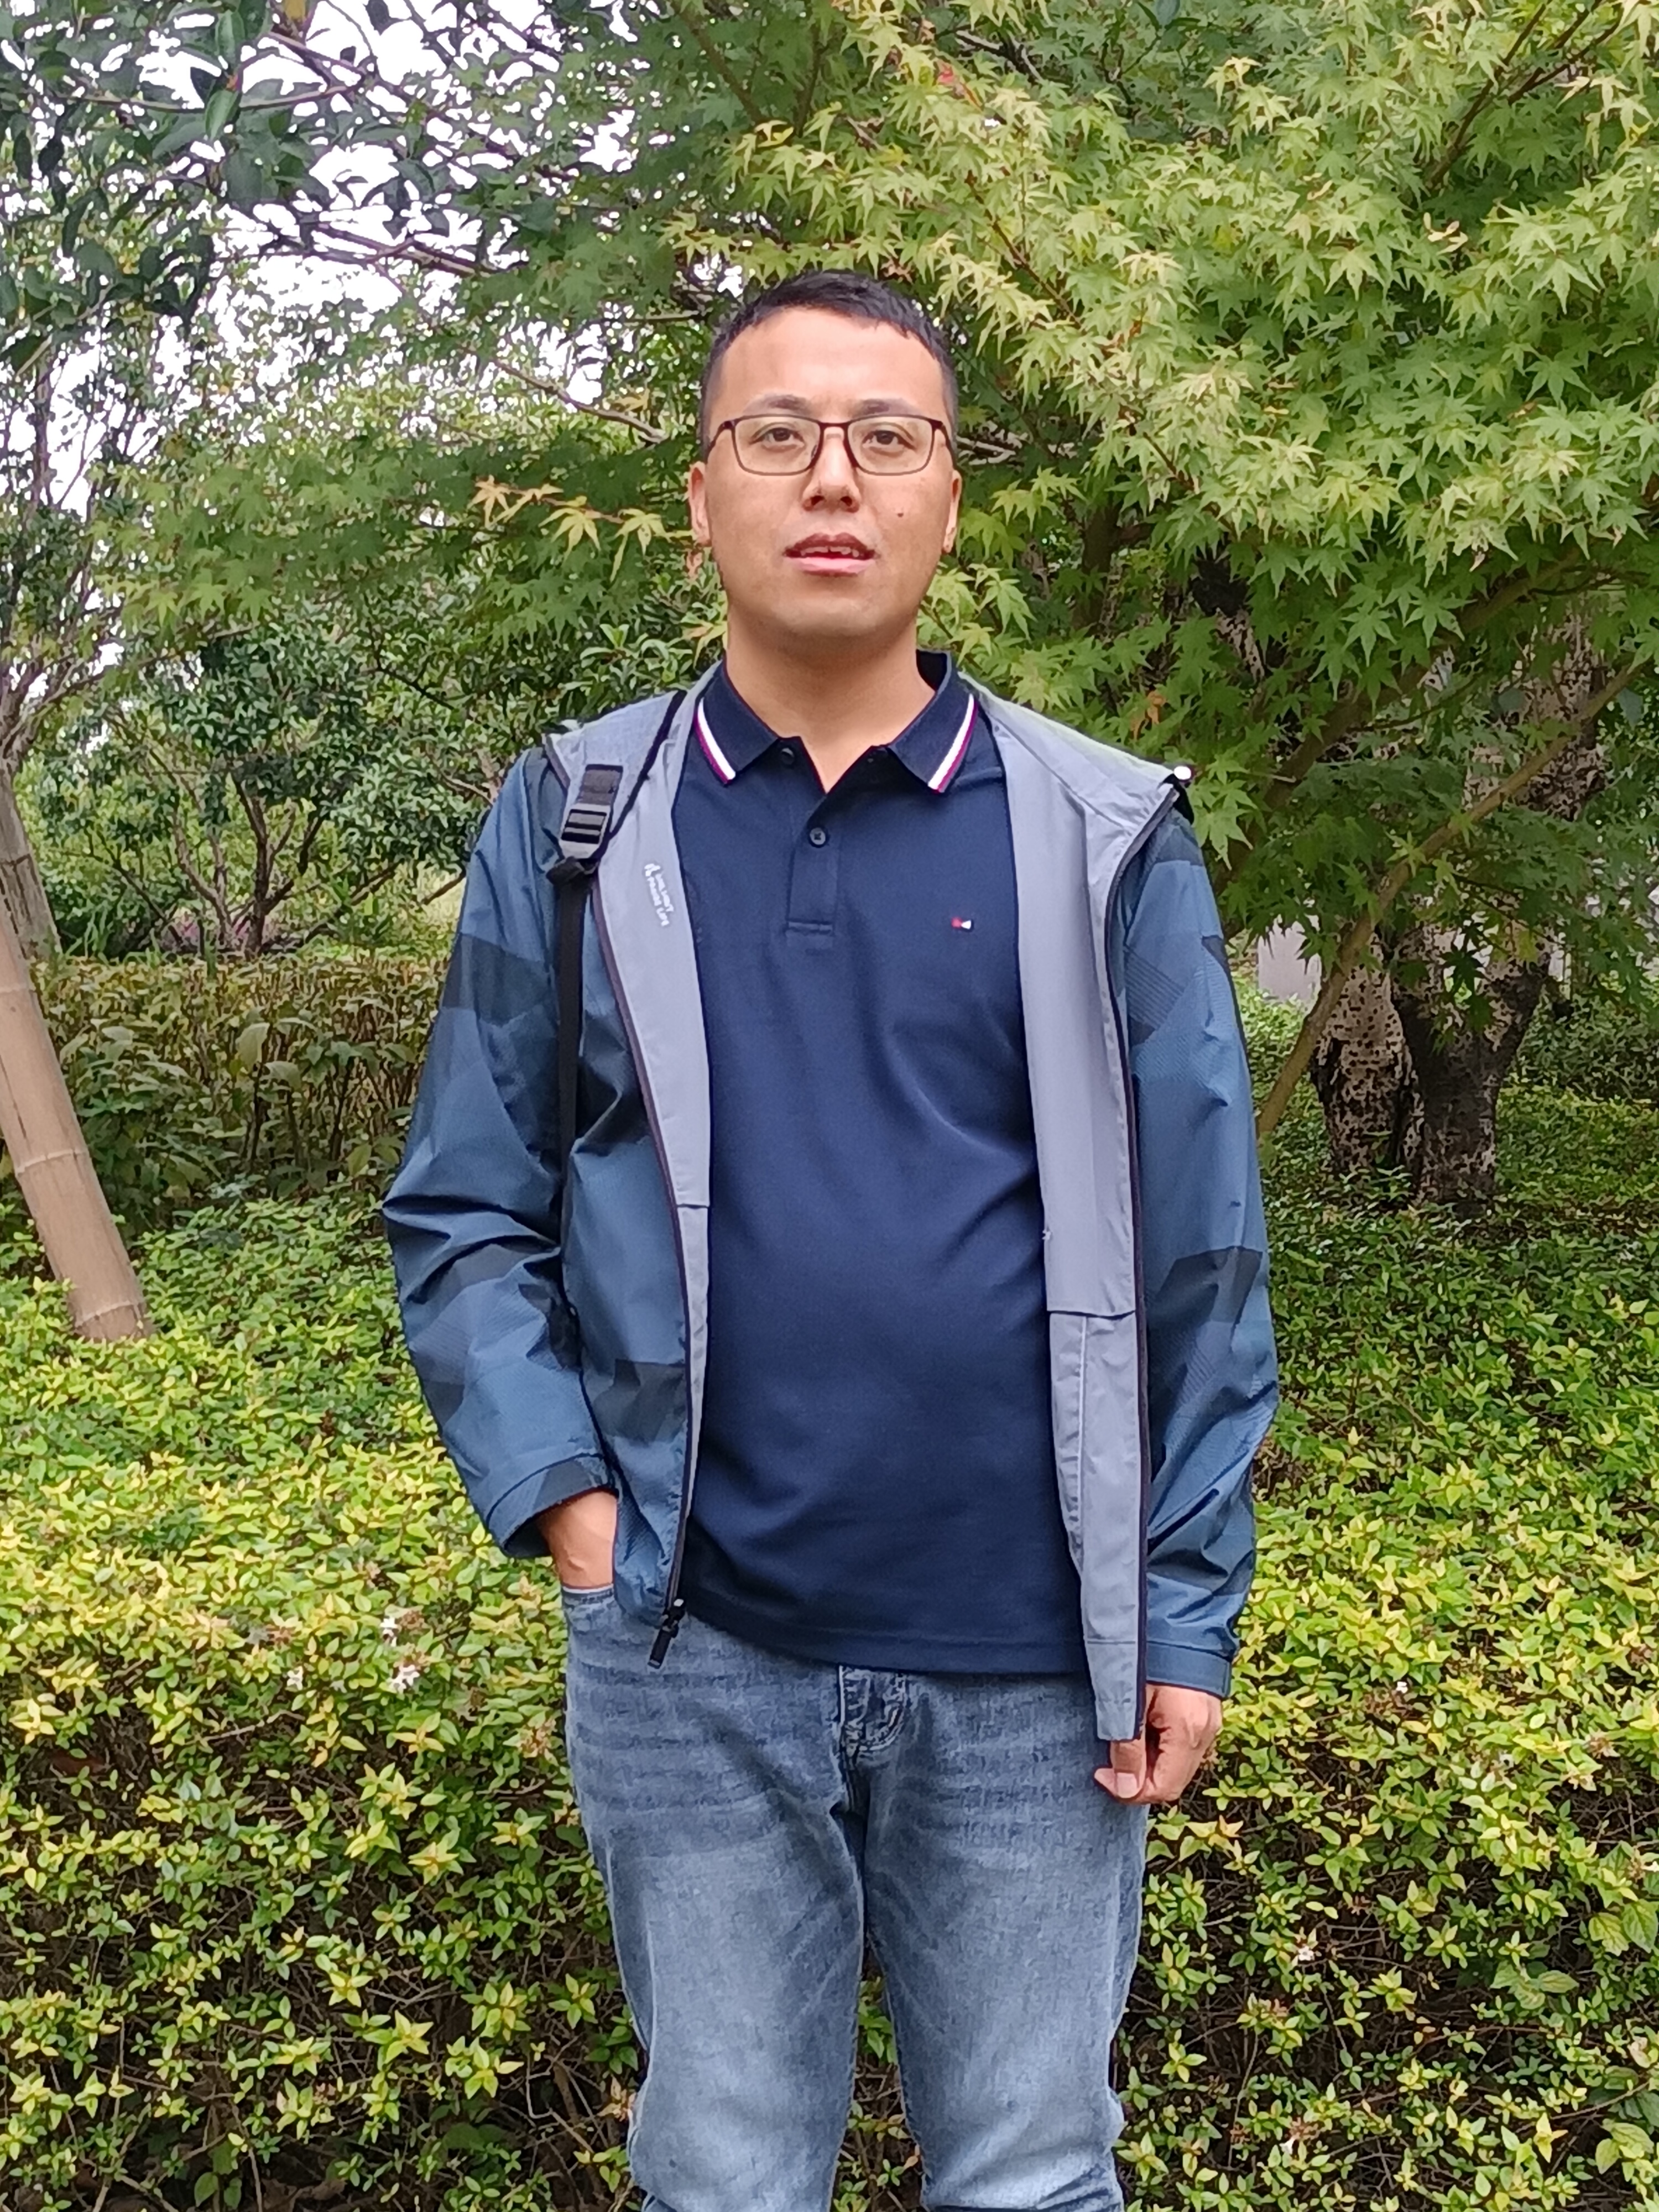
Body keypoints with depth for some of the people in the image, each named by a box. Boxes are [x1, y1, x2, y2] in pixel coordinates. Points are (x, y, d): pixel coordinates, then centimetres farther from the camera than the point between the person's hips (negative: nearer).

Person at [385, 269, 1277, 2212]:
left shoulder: (1109, 839, -1)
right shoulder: (571, 826, 2)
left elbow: (1197, 1265, 0)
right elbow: (463, 1213, 4)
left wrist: (1188, 1617, -2)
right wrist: (571, 1514, -6)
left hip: (1030, 1662, 0)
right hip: (692, 1657, 1)